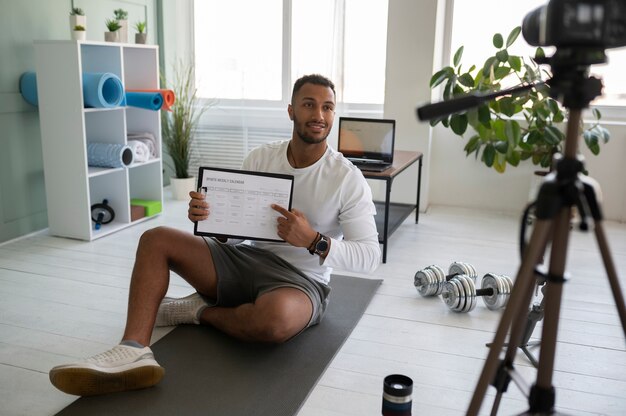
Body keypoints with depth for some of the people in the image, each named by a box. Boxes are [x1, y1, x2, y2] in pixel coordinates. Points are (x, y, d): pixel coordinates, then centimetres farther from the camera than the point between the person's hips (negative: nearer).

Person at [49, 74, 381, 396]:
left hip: (300, 280, -5)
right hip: (247, 260, 6)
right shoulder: (260, 158, 3)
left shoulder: (348, 179, -11)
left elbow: (370, 256, -13)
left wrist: (314, 240, -29)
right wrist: (204, 213, -16)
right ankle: (134, 352, -26)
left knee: (273, 316, -42)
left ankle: (201, 311, -8)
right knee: (156, 239, -6)